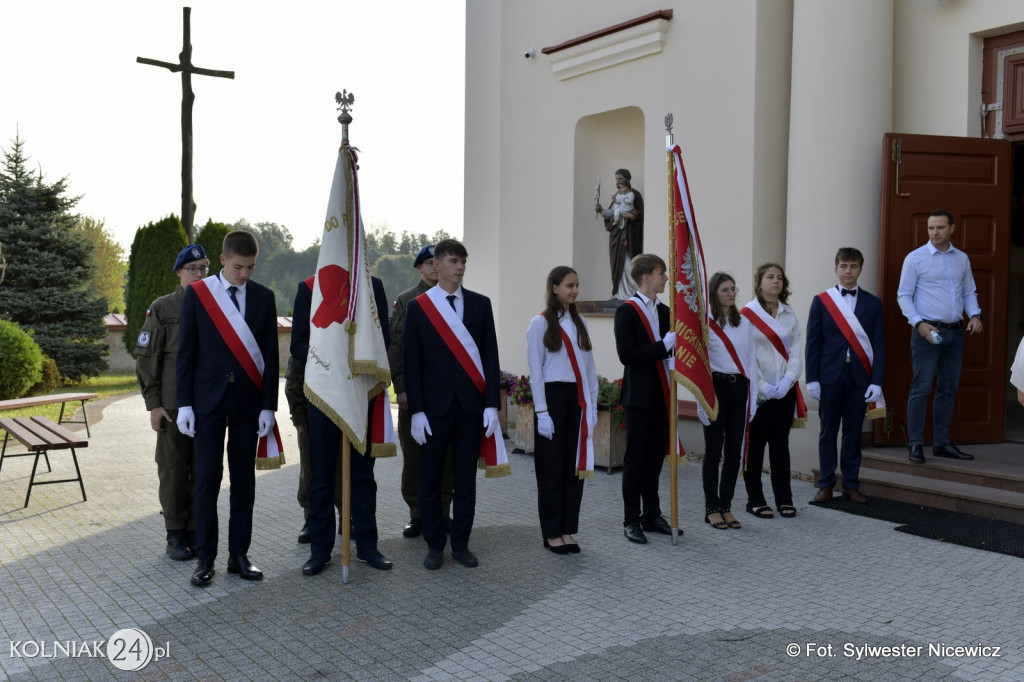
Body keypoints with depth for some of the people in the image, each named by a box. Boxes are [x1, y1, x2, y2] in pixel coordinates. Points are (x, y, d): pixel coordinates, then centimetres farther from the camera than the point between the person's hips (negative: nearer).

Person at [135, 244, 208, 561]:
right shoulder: (161, 308, 0)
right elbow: (146, 359, -1)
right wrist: (153, 404, -7)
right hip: (174, 405, -3)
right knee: (173, 470, 3)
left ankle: (196, 531, 19)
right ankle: (175, 534, 15)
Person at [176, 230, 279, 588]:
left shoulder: (263, 297, 4)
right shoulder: (198, 293, 0)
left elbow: (270, 355, 3)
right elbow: (186, 351, 0)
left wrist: (268, 406, -1)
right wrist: (184, 403, -4)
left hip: (248, 399, 2)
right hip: (209, 397, -2)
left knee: (244, 478, 6)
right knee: (207, 478, 0)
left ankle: (239, 555, 16)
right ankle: (205, 558, 10)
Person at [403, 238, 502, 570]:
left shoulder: (480, 304, 6)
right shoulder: (418, 306, 0)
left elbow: (490, 356, 4)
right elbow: (411, 362, -1)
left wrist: (491, 404, -3)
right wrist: (416, 411, -7)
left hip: (471, 405, 2)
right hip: (434, 406, -1)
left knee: (466, 479, 8)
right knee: (430, 480, 6)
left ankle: (461, 543, 20)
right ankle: (434, 545, 19)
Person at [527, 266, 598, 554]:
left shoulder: (579, 323, 11)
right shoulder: (540, 323, -5)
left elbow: (589, 367, 13)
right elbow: (536, 372, -8)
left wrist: (592, 404, 9)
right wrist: (541, 412, -12)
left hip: (578, 399, 5)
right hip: (553, 397, -5)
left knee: (575, 466, 7)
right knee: (552, 467, 2)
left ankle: (568, 530, 17)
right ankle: (552, 533, 13)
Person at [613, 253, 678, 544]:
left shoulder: (665, 311, 11)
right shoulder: (627, 311, -8)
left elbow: (671, 347, 13)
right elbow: (627, 355, -17)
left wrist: (678, 342, -8)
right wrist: (663, 346, -20)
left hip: (662, 395, 6)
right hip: (639, 397, -6)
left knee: (656, 456, 12)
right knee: (636, 458, 1)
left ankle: (652, 515, 22)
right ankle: (631, 520, 10)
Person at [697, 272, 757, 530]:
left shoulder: (744, 323, 11)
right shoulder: (706, 323, -5)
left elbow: (751, 359, 12)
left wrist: (753, 397, 7)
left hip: (739, 389, 5)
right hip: (716, 387, -5)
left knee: (734, 451, 7)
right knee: (714, 451, 2)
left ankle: (726, 507, 17)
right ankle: (712, 508, 12)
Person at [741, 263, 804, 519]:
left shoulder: (790, 314, 10)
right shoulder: (747, 314, -5)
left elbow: (796, 352, 5)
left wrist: (786, 381, -9)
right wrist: (762, 387, -14)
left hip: (785, 390, 4)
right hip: (757, 391, -4)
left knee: (781, 443, 10)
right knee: (756, 444, 2)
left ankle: (784, 498, 18)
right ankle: (755, 500, 11)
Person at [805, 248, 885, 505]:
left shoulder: (872, 303, 7)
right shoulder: (821, 301, 4)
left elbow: (879, 345, 4)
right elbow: (812, 342, 1)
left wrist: (877, 381, -5)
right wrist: (812, 379, -6)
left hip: (860, 377, 1)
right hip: (829, 376, -1)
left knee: (853, 432, 6)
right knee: (828, 431, 5)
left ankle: (851, 484, 16)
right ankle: (826, 484, 13)